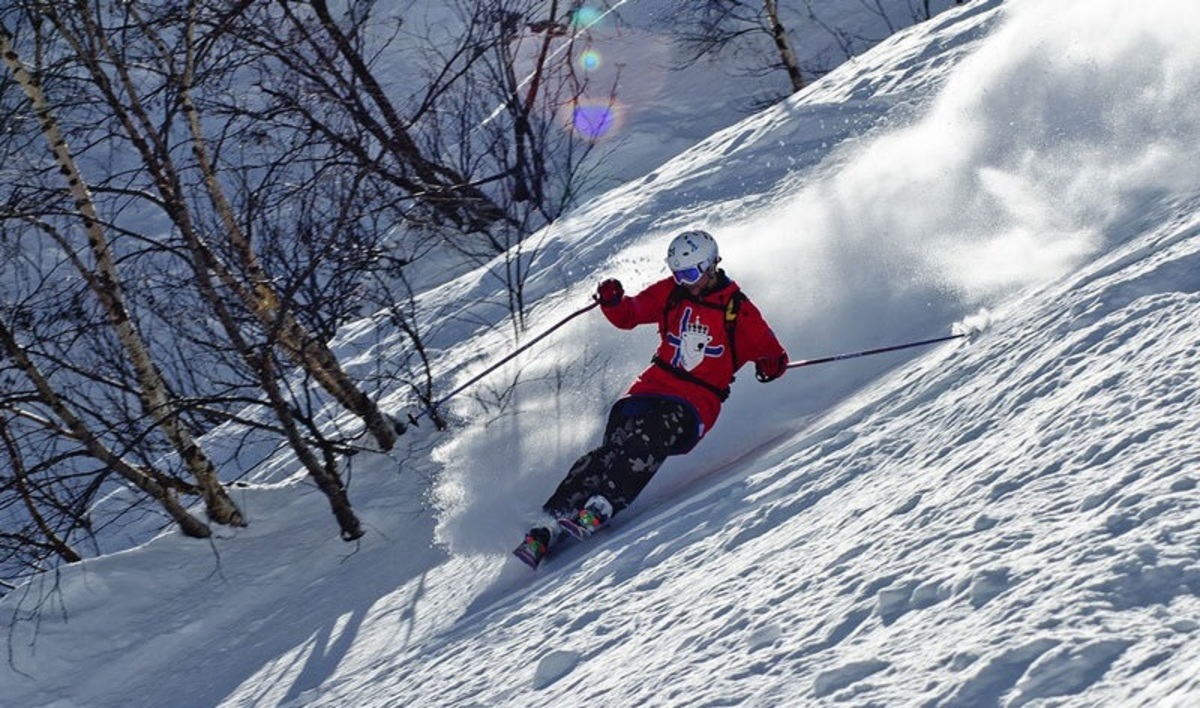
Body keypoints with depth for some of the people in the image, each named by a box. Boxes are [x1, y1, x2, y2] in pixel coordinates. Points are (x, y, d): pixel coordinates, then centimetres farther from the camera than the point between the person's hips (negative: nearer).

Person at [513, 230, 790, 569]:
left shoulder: (738, 311, 0)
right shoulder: (670, 293, 11)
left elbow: (771, 352, 3)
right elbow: (628, 316, 16)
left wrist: (772, 364, -21)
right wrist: (612, 302, -6)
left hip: (697, 404, -3)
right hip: (653, 386, 3)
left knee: (648, 439, -36)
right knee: (615, 445, -24)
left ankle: (601, 506, -48)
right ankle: (551, 521, -33)